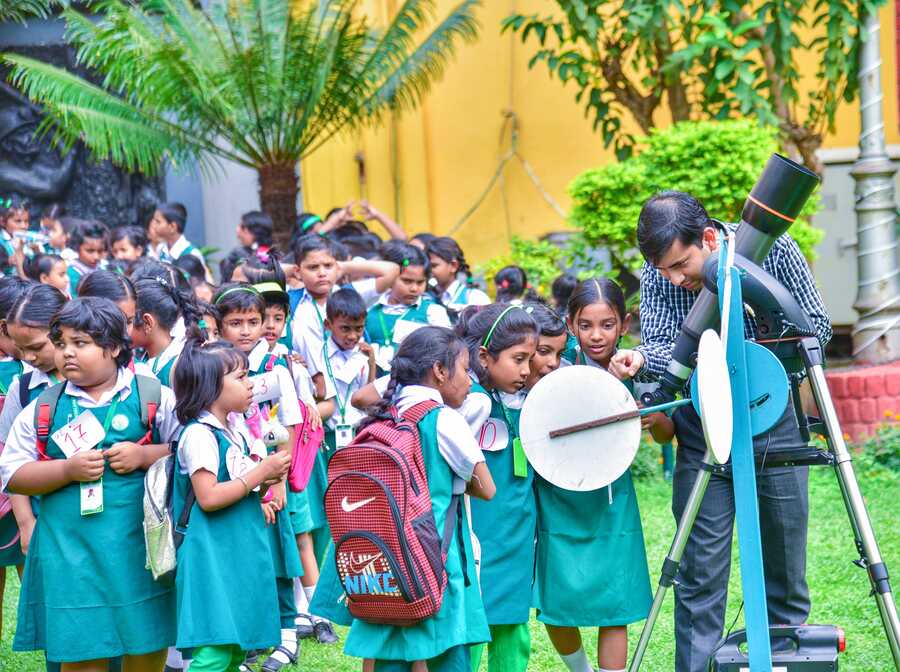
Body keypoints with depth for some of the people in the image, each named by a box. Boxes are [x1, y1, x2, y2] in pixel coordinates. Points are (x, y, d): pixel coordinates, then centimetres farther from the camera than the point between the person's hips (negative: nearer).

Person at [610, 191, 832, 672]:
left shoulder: (774, 251, -14)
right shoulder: (656, 275, -9)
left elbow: (817, 327, -5)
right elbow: (663, 346, -15)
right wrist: (639, 359, -38)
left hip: (773, 422, -1)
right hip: (702, 435, 1)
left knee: (785, 567, 8)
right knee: (700, 572, -3)